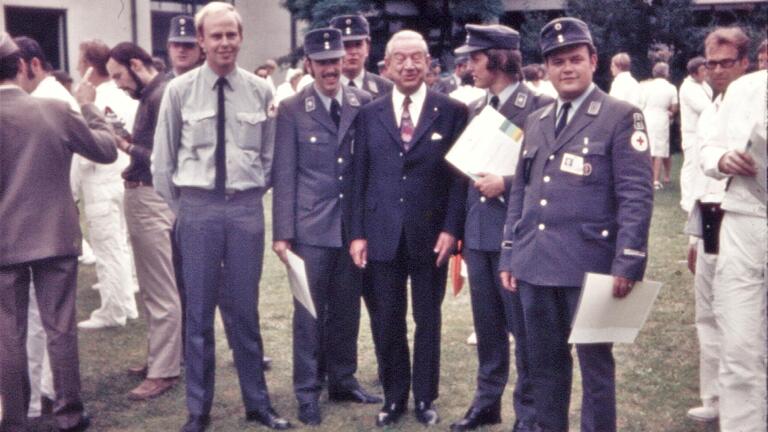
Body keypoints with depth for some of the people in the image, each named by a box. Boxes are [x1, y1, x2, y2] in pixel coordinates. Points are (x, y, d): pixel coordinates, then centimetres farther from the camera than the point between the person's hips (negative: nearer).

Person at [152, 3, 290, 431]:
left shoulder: (260, 90, 2)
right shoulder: (180, 90, -1)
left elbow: (270, 154, 11)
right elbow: (163, 159, 5)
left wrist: (255, 195, 8)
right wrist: (181, 206, 6)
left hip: (247, 207, 1)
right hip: (198, 207, -1)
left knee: (245, 309, 10)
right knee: (199, 310, 6)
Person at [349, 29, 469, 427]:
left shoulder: (452, 111, 0)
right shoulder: (369, 114, 6)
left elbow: (460, 174, -2)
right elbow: (360, 177, 5)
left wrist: (451, 228, -10)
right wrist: (357, 233, 0)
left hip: (430, 234, -1)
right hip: (383, 234, 2)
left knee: (427, 320, 11)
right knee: (387, 321, 8)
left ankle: (425, 398, 25)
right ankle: (393, 396, 24)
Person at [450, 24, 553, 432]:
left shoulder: (540, 106, -10)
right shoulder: (474, 109, 12)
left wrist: (506, 183, -19)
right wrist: (461, 229, 14)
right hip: (477, 234, 6)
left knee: (523, 326, 4)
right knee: (486, 326, 16)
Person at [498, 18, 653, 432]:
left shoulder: (621, 116, -3)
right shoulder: (536, 121, 15)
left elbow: (637, 196, -9)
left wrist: (627, 264, -16)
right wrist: (508, 256, 12)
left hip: (589, 264, -5)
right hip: (535, 263, 6)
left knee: (594, 364, 5)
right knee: (544, 363, 14)